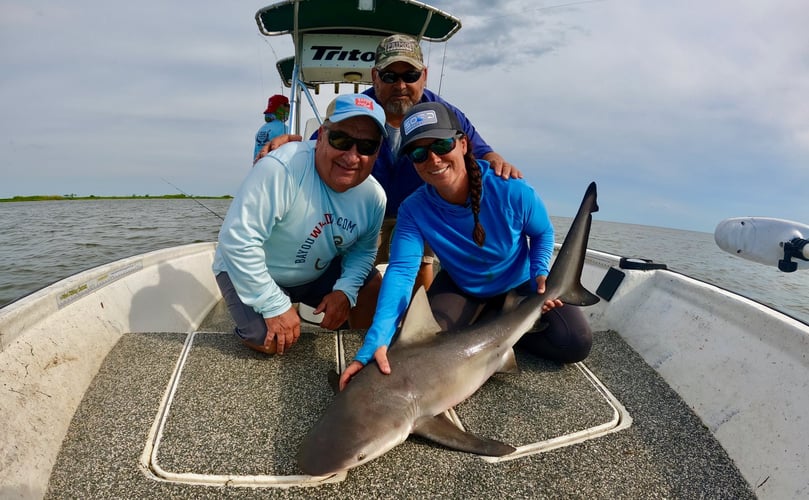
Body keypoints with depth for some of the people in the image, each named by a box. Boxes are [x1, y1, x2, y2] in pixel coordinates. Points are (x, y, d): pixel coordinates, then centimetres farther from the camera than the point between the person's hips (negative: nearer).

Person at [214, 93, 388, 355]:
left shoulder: (374, 196, -14)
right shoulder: (281, 169, -34)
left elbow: (363, 249, 1)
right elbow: (238, 240, -33)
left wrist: (345, 290, -18)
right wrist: (276, 306, -29)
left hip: (319, 272, 5)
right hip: (250, 270, -5)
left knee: (373, 289, -7)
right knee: (271, 341, -24)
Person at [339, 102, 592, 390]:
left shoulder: (512, 191, -27)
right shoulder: (413, 210, -25)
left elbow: (542, 233, -6)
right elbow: (401, 271, -35)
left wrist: (540, 274, -24)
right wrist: (377, 342, -48)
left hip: (519, 284, 0)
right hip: (462, 289, 0)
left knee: (575, 344, -14)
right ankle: (479, 321, 9)